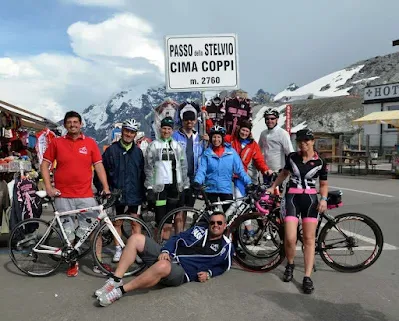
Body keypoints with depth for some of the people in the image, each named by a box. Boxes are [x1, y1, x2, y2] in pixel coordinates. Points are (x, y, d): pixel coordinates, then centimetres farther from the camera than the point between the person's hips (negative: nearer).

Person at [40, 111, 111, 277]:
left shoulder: (90, 142, 3)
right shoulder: (56, 142, 3)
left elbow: (98, 166, 2)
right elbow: (44, 165, 7)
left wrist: (106, 188, -5)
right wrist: (48, 187, -3)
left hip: (86, 195, 0)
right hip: (63, 196, 1)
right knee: (67, 231, 8)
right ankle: (72, 263, 25)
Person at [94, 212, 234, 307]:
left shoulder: (226, 247, 7)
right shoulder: (198, 230, 17)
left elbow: (223, 266, 18)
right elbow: (175, 238, 15)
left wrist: (209, 273, -1)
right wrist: (165, 251, -5)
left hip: (182, 271, -6)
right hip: (167, 256, 6)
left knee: (162, 266, -43)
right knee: (136, 238, -13)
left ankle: (120, 290, -31)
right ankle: (116, 280, -17)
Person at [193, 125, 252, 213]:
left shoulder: (231, 152, -2)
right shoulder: (207, 153, -1)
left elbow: (240, 169, -2)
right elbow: (201, 170, -8)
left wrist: (249, 183, -9)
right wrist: (197, 182, -24)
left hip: (226, 189, 0)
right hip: (211, 189, 0)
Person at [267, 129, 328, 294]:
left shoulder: (320, 162, 1)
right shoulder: (292, 157, 3)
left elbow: (324, 184, 7)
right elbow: (284, 173, 20)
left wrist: (324, 199, -10)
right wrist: (272, 187, 20)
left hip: (310, 199, 0)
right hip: (292, 197, 0)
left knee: (309, 238, 0)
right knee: (290, 238, -11)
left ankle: (307, 277, 7)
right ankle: (290, 265, 18)